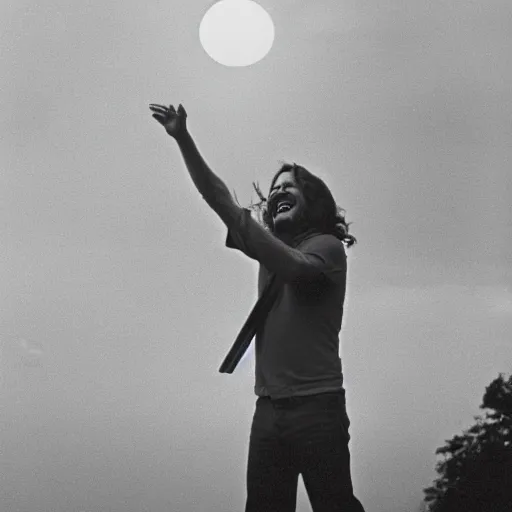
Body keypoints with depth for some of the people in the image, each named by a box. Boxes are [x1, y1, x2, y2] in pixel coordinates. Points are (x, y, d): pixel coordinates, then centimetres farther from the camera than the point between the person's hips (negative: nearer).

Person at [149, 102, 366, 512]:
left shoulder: (326, 246, 2)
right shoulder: (273, 244, 20)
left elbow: (295, 268, -20)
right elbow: (217, 196, 17)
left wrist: (244, 222, -15)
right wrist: (183, 138, 10)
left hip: (316, 404, -6)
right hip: (269, 405, 6)